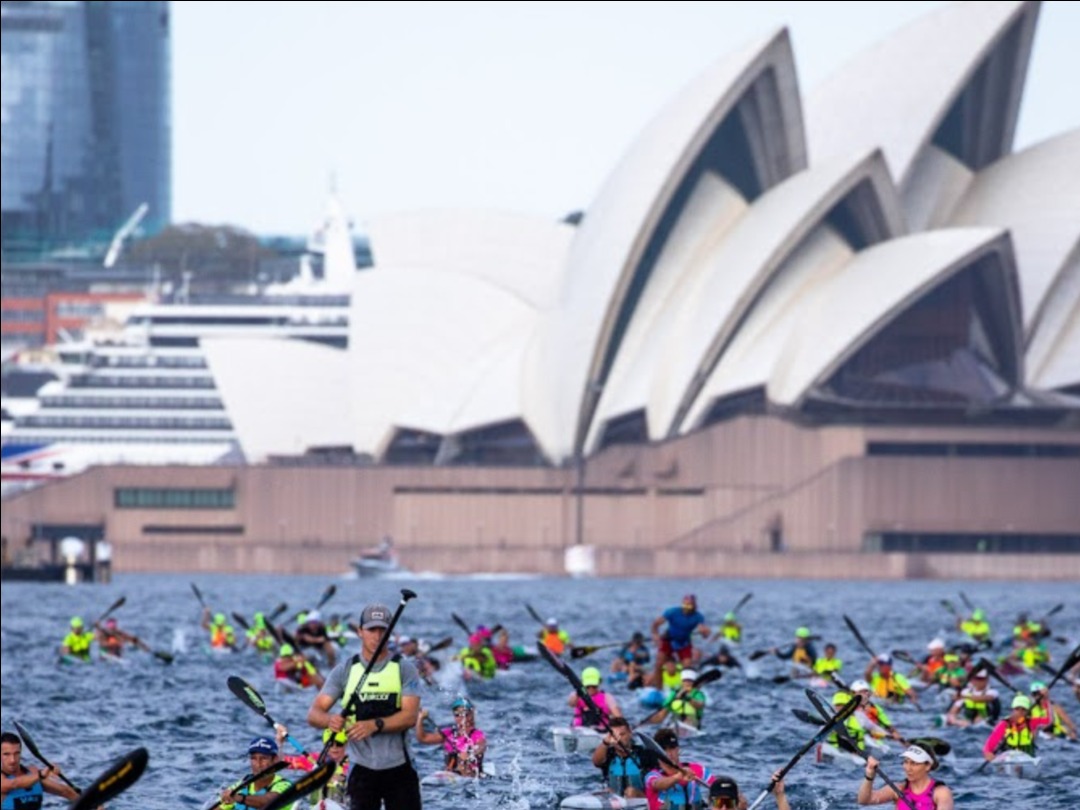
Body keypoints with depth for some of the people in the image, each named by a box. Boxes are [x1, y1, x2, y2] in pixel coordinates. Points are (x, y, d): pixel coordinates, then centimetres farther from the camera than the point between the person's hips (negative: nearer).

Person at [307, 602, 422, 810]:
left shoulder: (404, 669, 1)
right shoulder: (344, 670, 4)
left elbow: (410, 716, -11)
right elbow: (314, 713, 0)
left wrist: (375, 725, -27)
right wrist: (330, 720, -25)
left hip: (399, 767, 0)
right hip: (362, 768, 0)